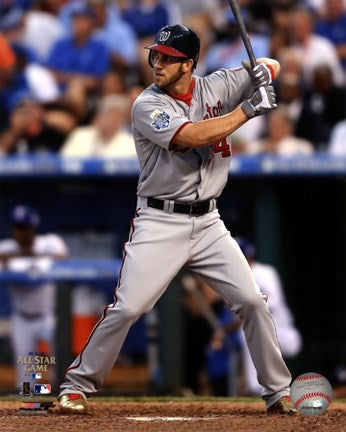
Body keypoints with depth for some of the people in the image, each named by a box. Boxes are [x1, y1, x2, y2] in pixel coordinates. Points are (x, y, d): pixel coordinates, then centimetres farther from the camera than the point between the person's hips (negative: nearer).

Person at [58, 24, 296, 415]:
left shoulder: (216, 87, 3)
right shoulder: (147, 107, -10)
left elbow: (270, 67, 13)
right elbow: (193, 136, -25)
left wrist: (262, 71, -12)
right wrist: (247, 109, -21)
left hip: (207, 223, 4)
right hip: (159, 225, -4)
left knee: (252, 302, -1)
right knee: (126, 308, -12)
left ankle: (278, 393, 11)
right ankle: (77, 386, 2)